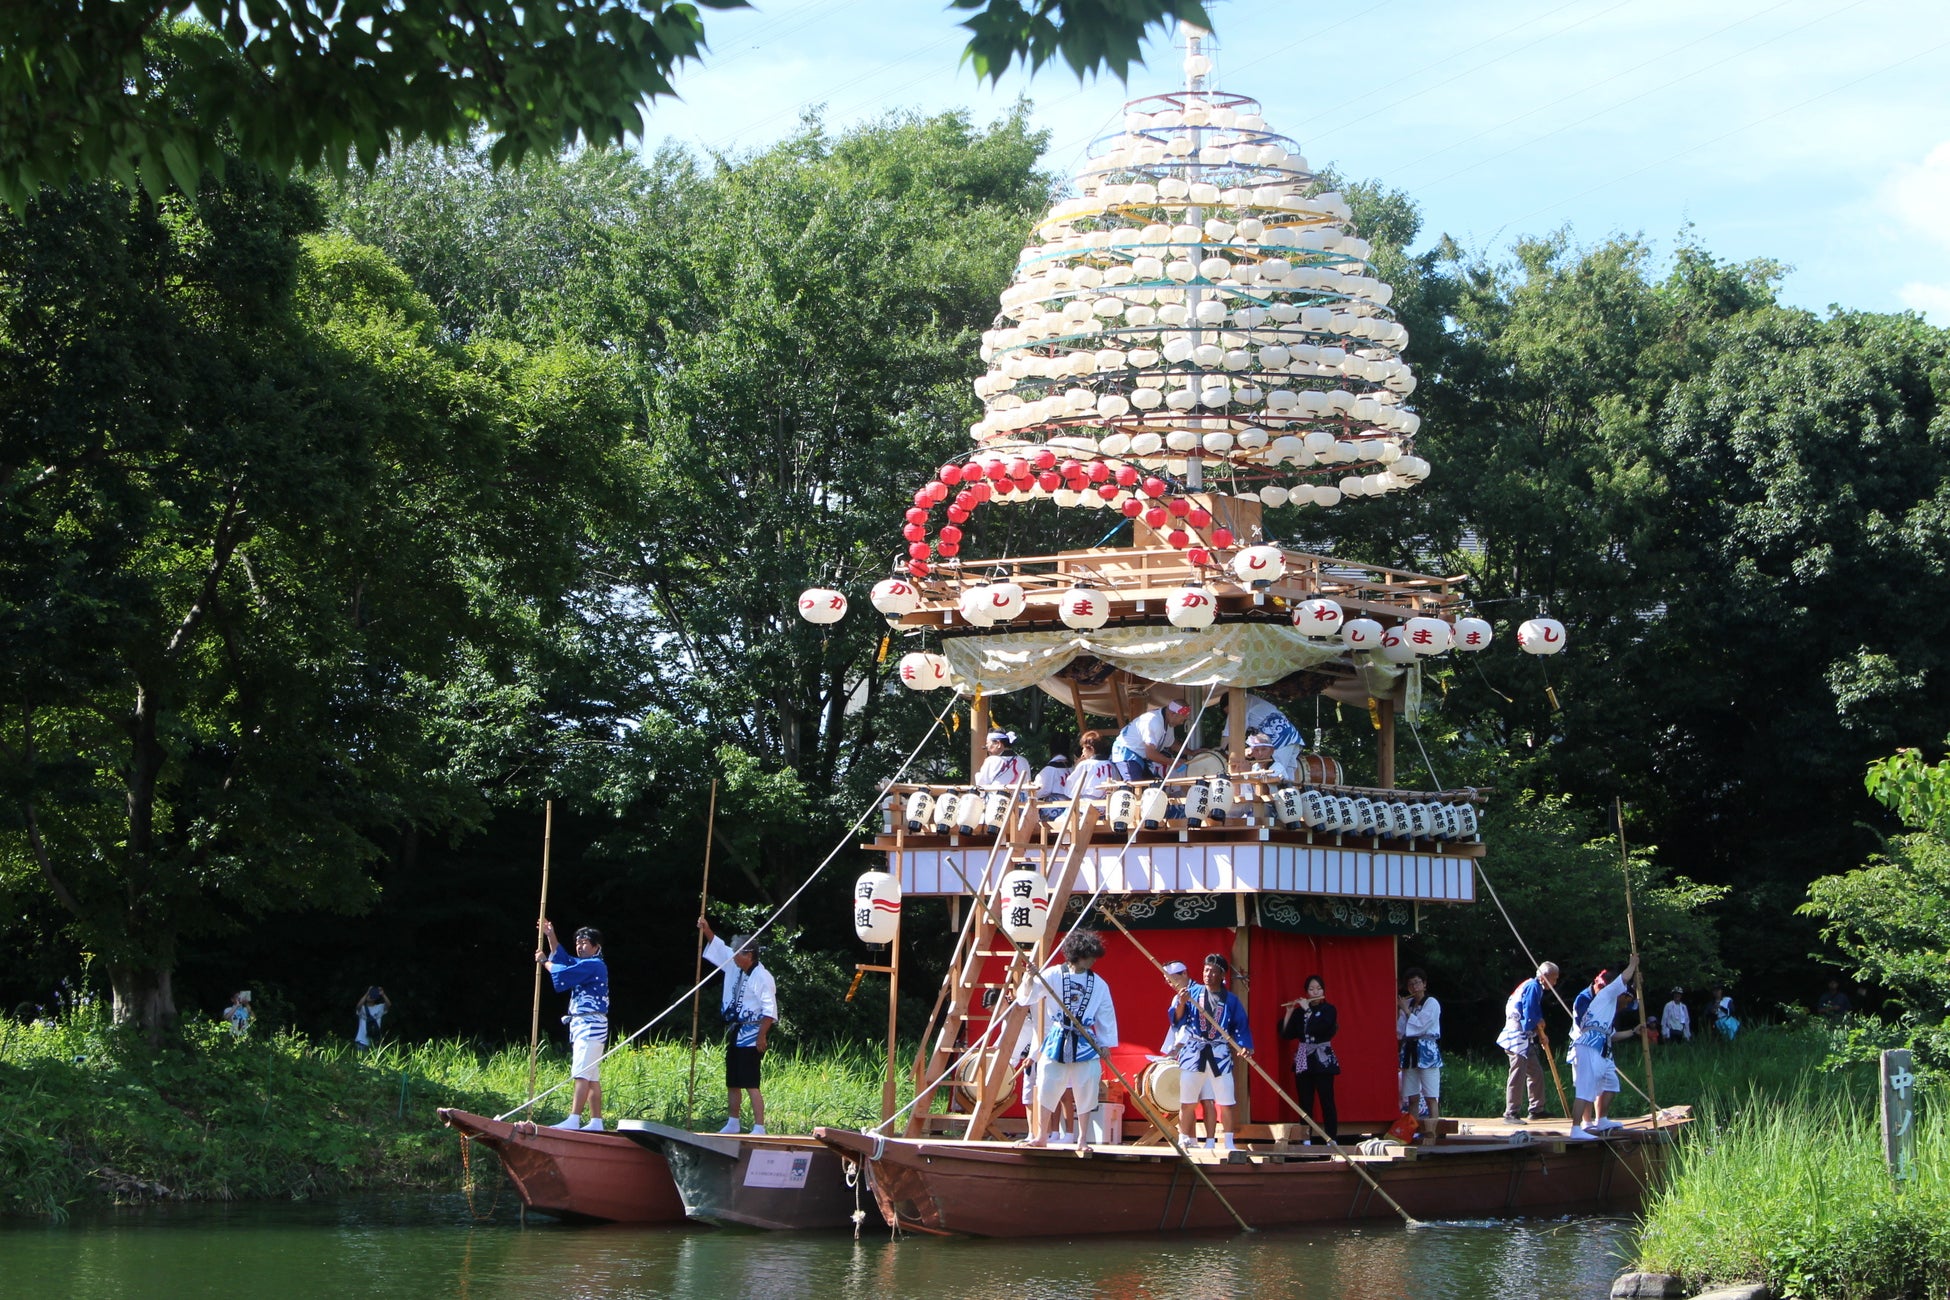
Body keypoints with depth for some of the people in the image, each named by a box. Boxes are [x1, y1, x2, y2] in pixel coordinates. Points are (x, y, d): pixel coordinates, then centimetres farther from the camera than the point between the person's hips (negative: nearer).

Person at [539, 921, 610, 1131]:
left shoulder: (594, 965, -11)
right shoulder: (584, 964, 20)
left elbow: (564, 973, -18)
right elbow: (562, 958, 31)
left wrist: (544, 962, -1)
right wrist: (550, 936, 20)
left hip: (590, 1024, -11)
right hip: (581, 1024, 11)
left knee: (581, 1074, -17)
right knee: (591, 1077, 8)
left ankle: (573, 1120, -25)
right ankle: (596, 1122, 7)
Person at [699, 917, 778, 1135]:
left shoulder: (762, 977, -16)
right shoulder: (734, 968, 9)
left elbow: (770, 1010, -19)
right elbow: (718, 947, 22)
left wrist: (762, 1036, -21)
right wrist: (706, 931, 10)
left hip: (752, 1035, -9)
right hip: (734, 1033, 9)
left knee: (750, 1083, -14)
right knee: (732, 1082, 17)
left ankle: (759, 1128, -16)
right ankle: (733, 1123, 29)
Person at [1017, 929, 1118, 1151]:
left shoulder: (1099, 984, 3)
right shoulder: (1052, 975, -3)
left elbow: (1106, 1016, 9)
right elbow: (1026, 998, -4)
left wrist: (1105, 1044, 4)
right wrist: (1030, 979, -22)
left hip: (1086, 1044, 1)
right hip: (1056, 1042, -1)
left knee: (1085, 1095, 3)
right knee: (1046, 1090, 2)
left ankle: (1081, 1140, 15)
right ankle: (1041, 1136, 16)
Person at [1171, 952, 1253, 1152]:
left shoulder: (1231, 1000, 5)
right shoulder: (1192, 992, 5)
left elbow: (1241, 1027, 4)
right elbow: (1177, 1020, 0)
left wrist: (1245, 1047, -12)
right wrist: (1181, 1003, -19)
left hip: (1219, 1055, 0)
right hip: (1193, 1052, 0)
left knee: (1226, 1102, -1)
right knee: (1187, 1103, 0)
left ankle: (1227, 1143, 10)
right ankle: (1185, 1143, 7)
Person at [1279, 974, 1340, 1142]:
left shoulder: (1328, 1009, -1)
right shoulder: (1299, 1011, 10)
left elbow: (1320, 1027, -19)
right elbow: (1285, 1033, 6)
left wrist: (1307, 1009, -12)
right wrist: (1289, 1013, -4)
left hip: (1322, 1060, -4)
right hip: (1303, 1060, 4)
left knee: (1327, 1102, -6)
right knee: (1304, 1103, 3)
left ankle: (1331, 1139, -4)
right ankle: (1305, 1139, 7)